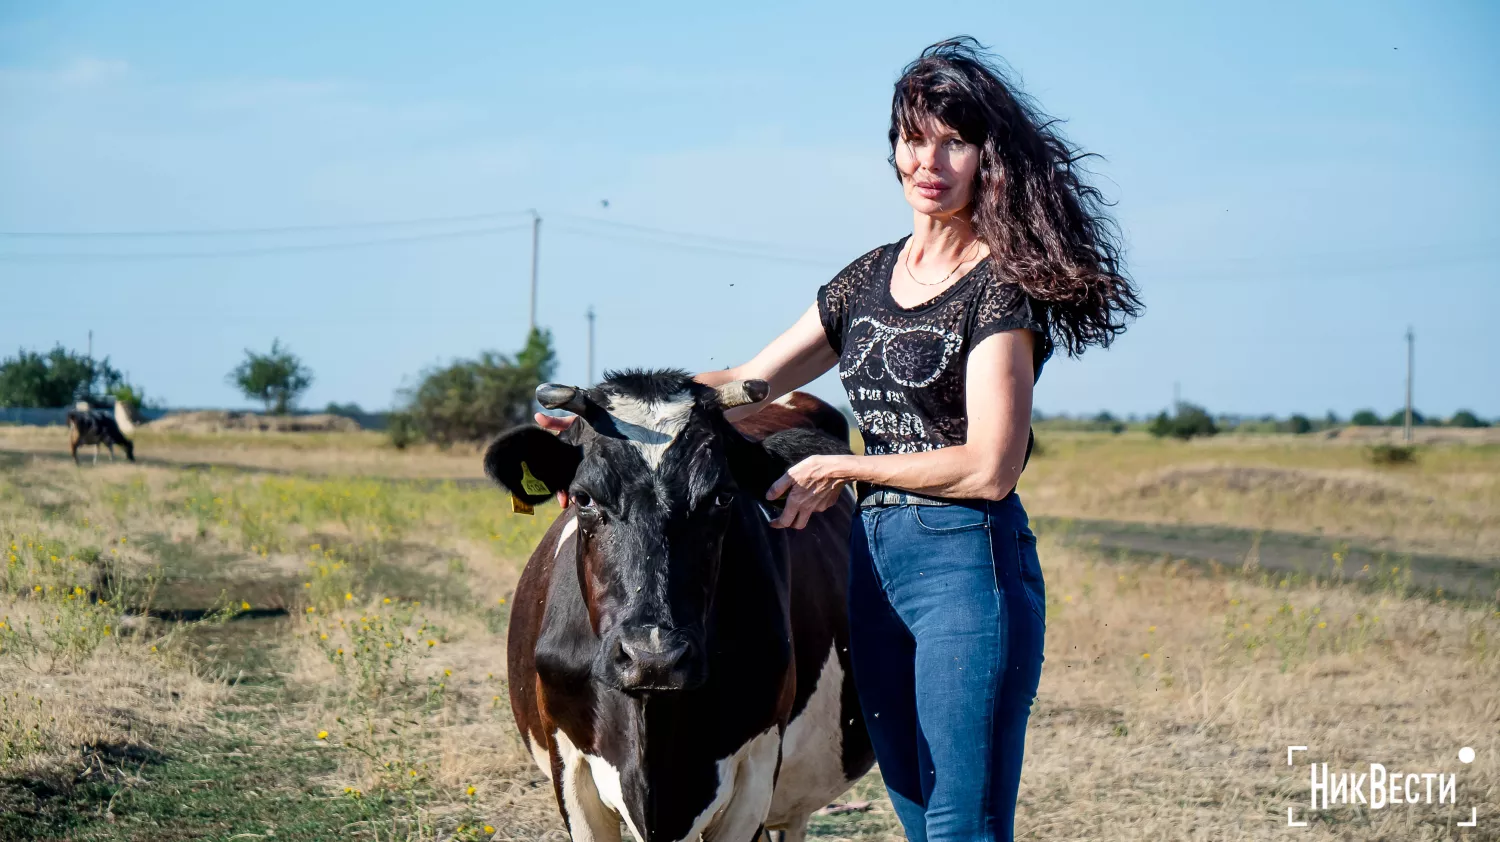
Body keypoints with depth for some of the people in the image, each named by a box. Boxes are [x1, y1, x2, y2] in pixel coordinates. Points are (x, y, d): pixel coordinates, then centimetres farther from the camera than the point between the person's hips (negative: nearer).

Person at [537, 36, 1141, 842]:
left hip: (969, 564, -7)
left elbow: (988, 469, -14)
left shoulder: (1002, 284, -8)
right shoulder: (870, 277, 14)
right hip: (873, 564, 7)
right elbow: (745, 384, 16)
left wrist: (837, 469, -7)